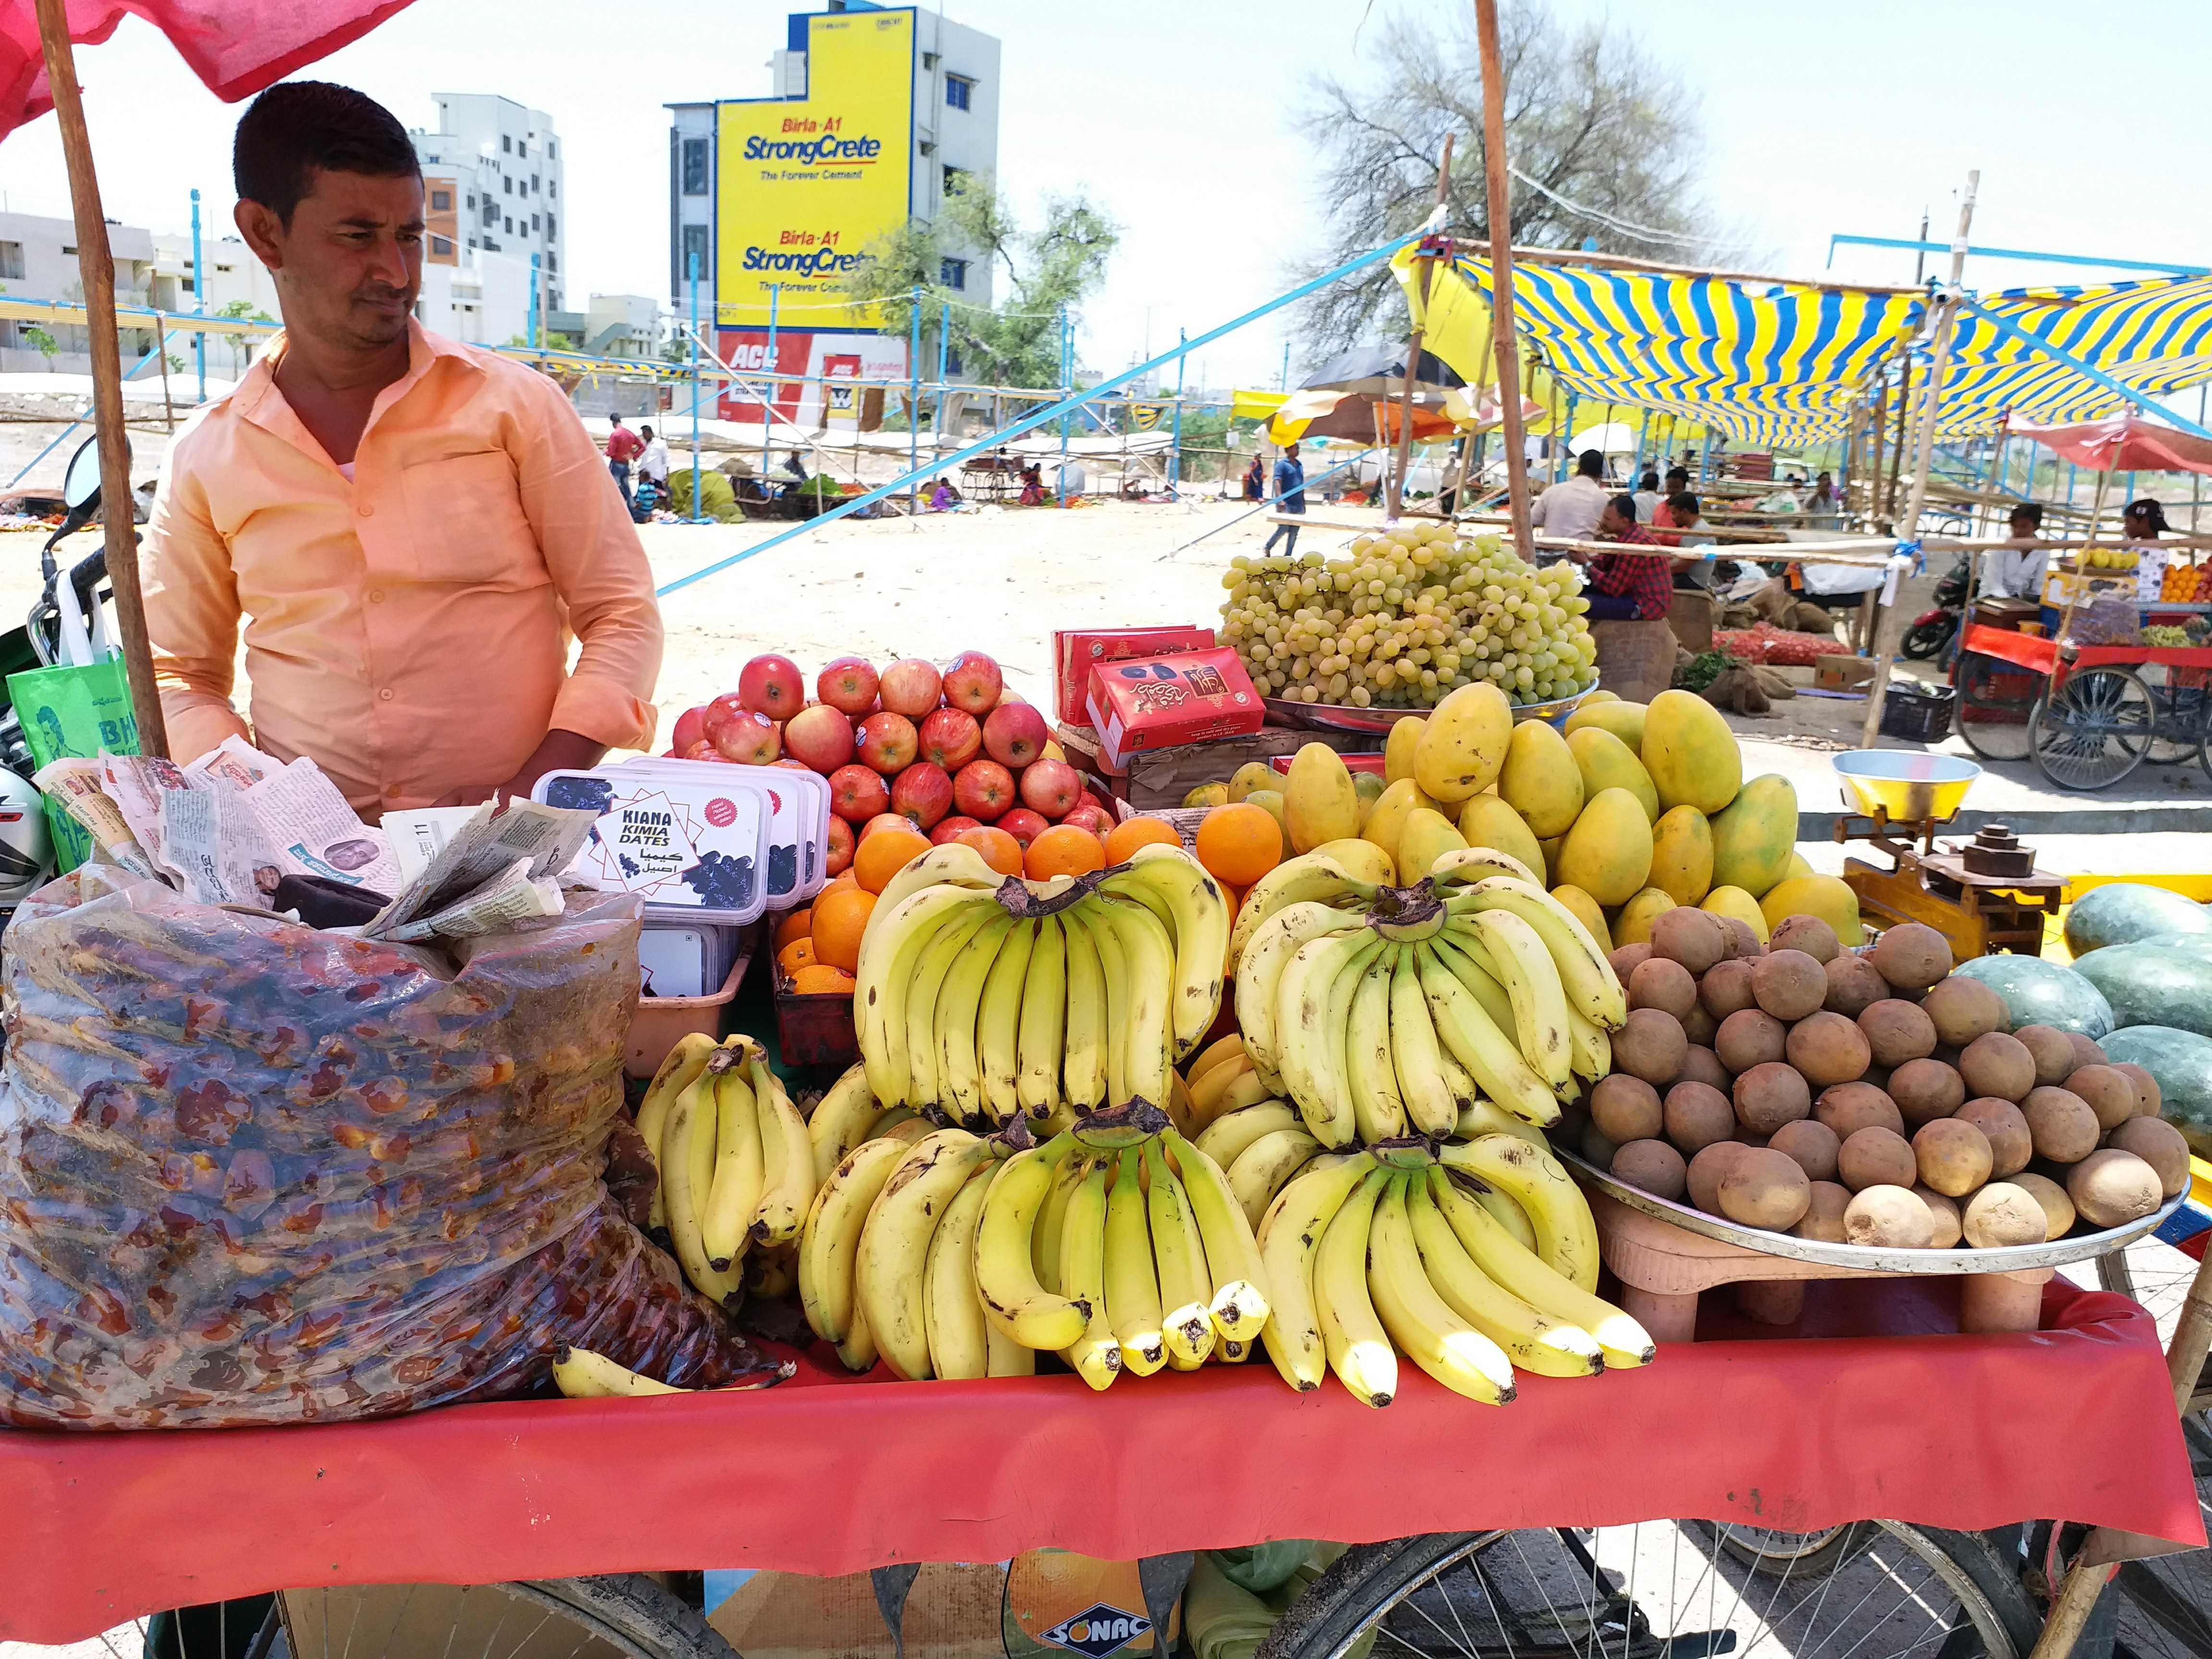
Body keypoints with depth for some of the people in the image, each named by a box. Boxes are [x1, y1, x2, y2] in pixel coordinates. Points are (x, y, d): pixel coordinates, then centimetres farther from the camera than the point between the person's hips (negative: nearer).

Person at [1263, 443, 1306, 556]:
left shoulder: (1300, 465, 16)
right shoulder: (1282, 465, -6)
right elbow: (1277, 482, -15)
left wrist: (1304, 502, 20)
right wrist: (1280, 499, -27)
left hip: (1298, 504, 7)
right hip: (1286, 504, -7)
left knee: (1294, 532, 4)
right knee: (1283, 529, -8)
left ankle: (1288, 556, 9)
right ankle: (1267, 549, 11)